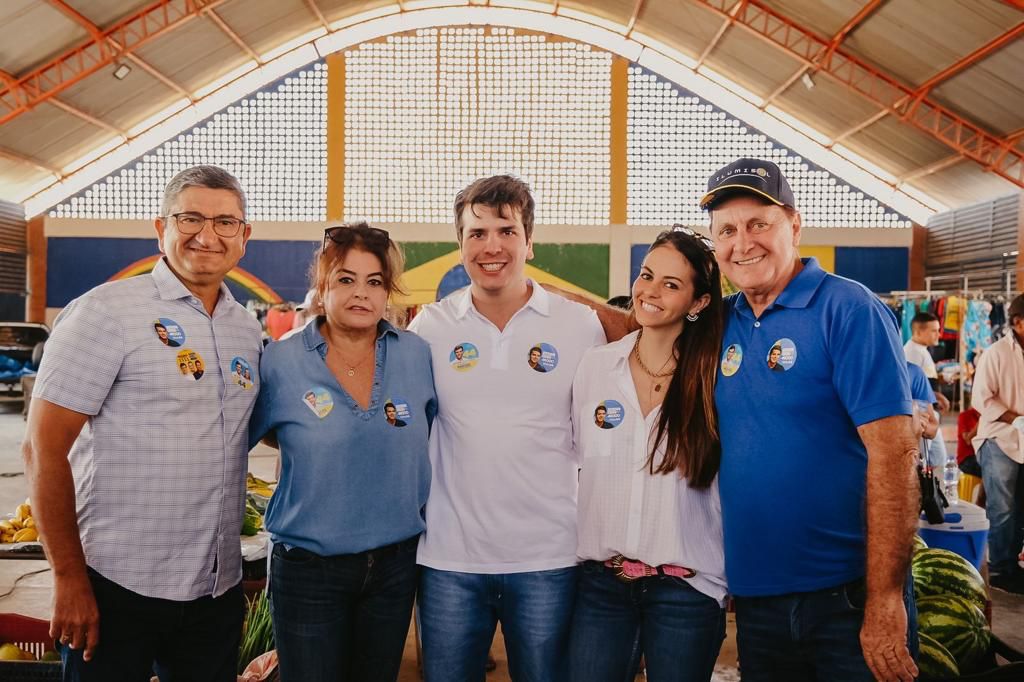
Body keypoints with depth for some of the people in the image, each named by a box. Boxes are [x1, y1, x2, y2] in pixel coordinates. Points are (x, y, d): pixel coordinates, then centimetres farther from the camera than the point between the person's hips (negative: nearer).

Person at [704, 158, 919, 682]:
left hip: (845, 593, -5)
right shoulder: (721, 321, 4)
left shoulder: (848, 309, -12)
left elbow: (893, 453, -17)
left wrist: (884, 600, -20)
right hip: (753, 594, 5)